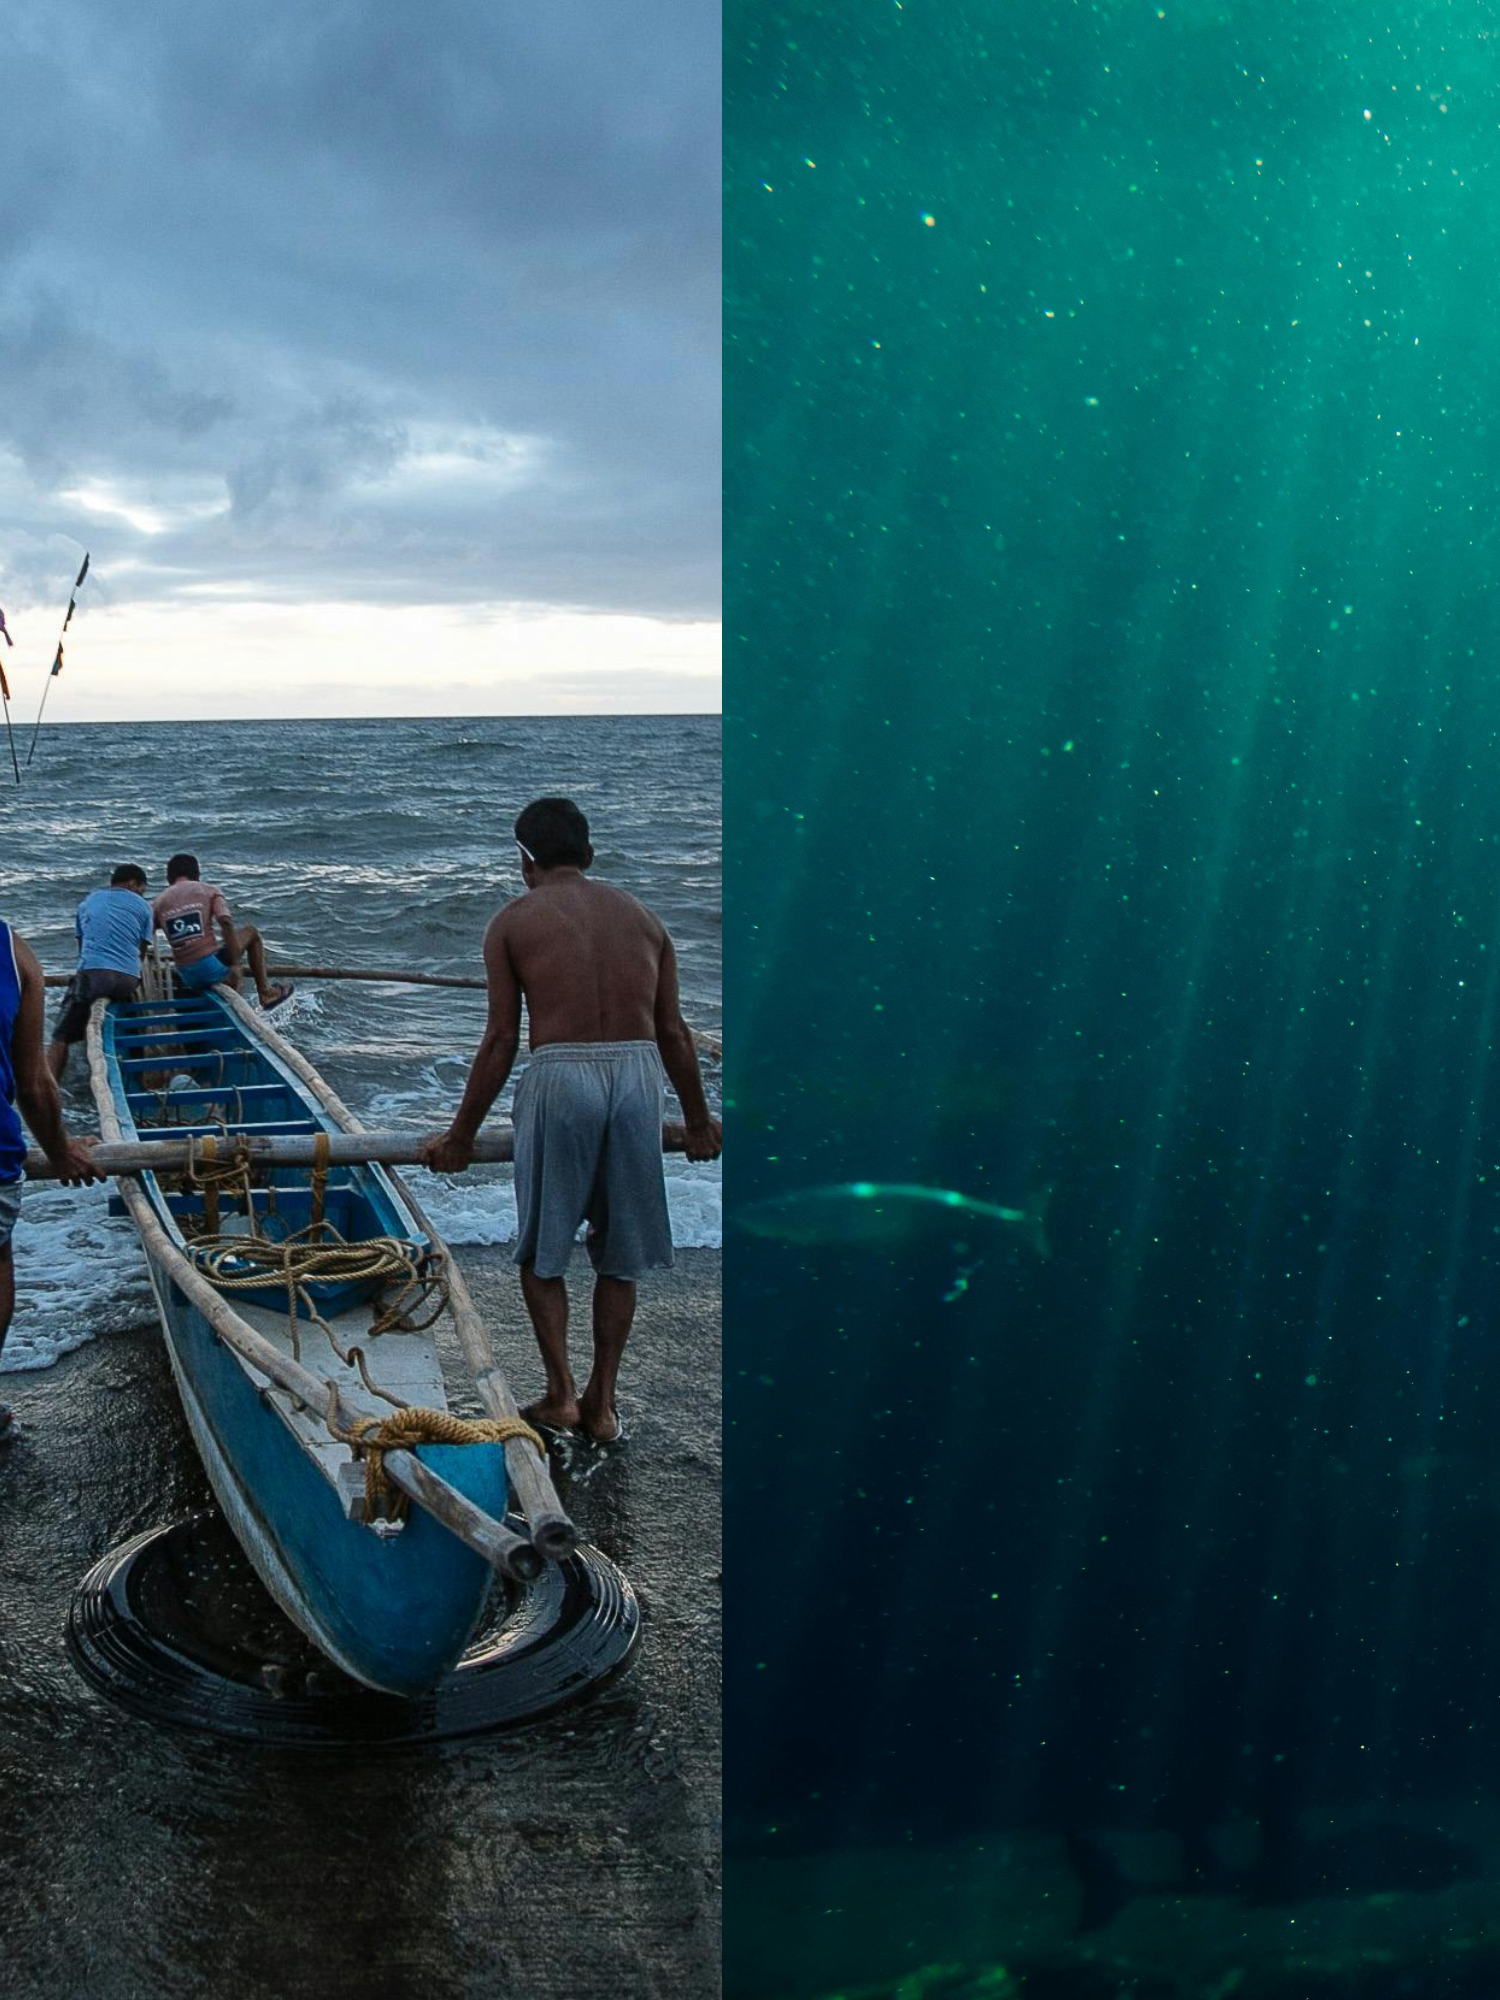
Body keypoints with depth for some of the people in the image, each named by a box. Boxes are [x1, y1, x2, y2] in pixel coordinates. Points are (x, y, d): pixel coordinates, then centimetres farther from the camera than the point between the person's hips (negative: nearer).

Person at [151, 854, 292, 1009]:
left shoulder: (159, 902, 12)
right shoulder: (209, 891, 5)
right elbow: (226, 923, -11)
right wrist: (235, 965, -10)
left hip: (187, 978, 3)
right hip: (211, 968, -3)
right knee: (251, 932, 20)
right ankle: (265, 993, 21)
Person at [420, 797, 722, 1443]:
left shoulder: (512, 922, 4)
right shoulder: (643, 918, 14)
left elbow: (501, 1040, 0)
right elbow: (674, 1033, 14)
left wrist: (461, 1134, 9)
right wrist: (698, 1120, 26)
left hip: (560, 1076, -3)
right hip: (638, 1076, 3)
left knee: (541, 1250, 15)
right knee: (619, 1254, 16)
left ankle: (561, 1393, 14)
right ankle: (602, 1403, 22)